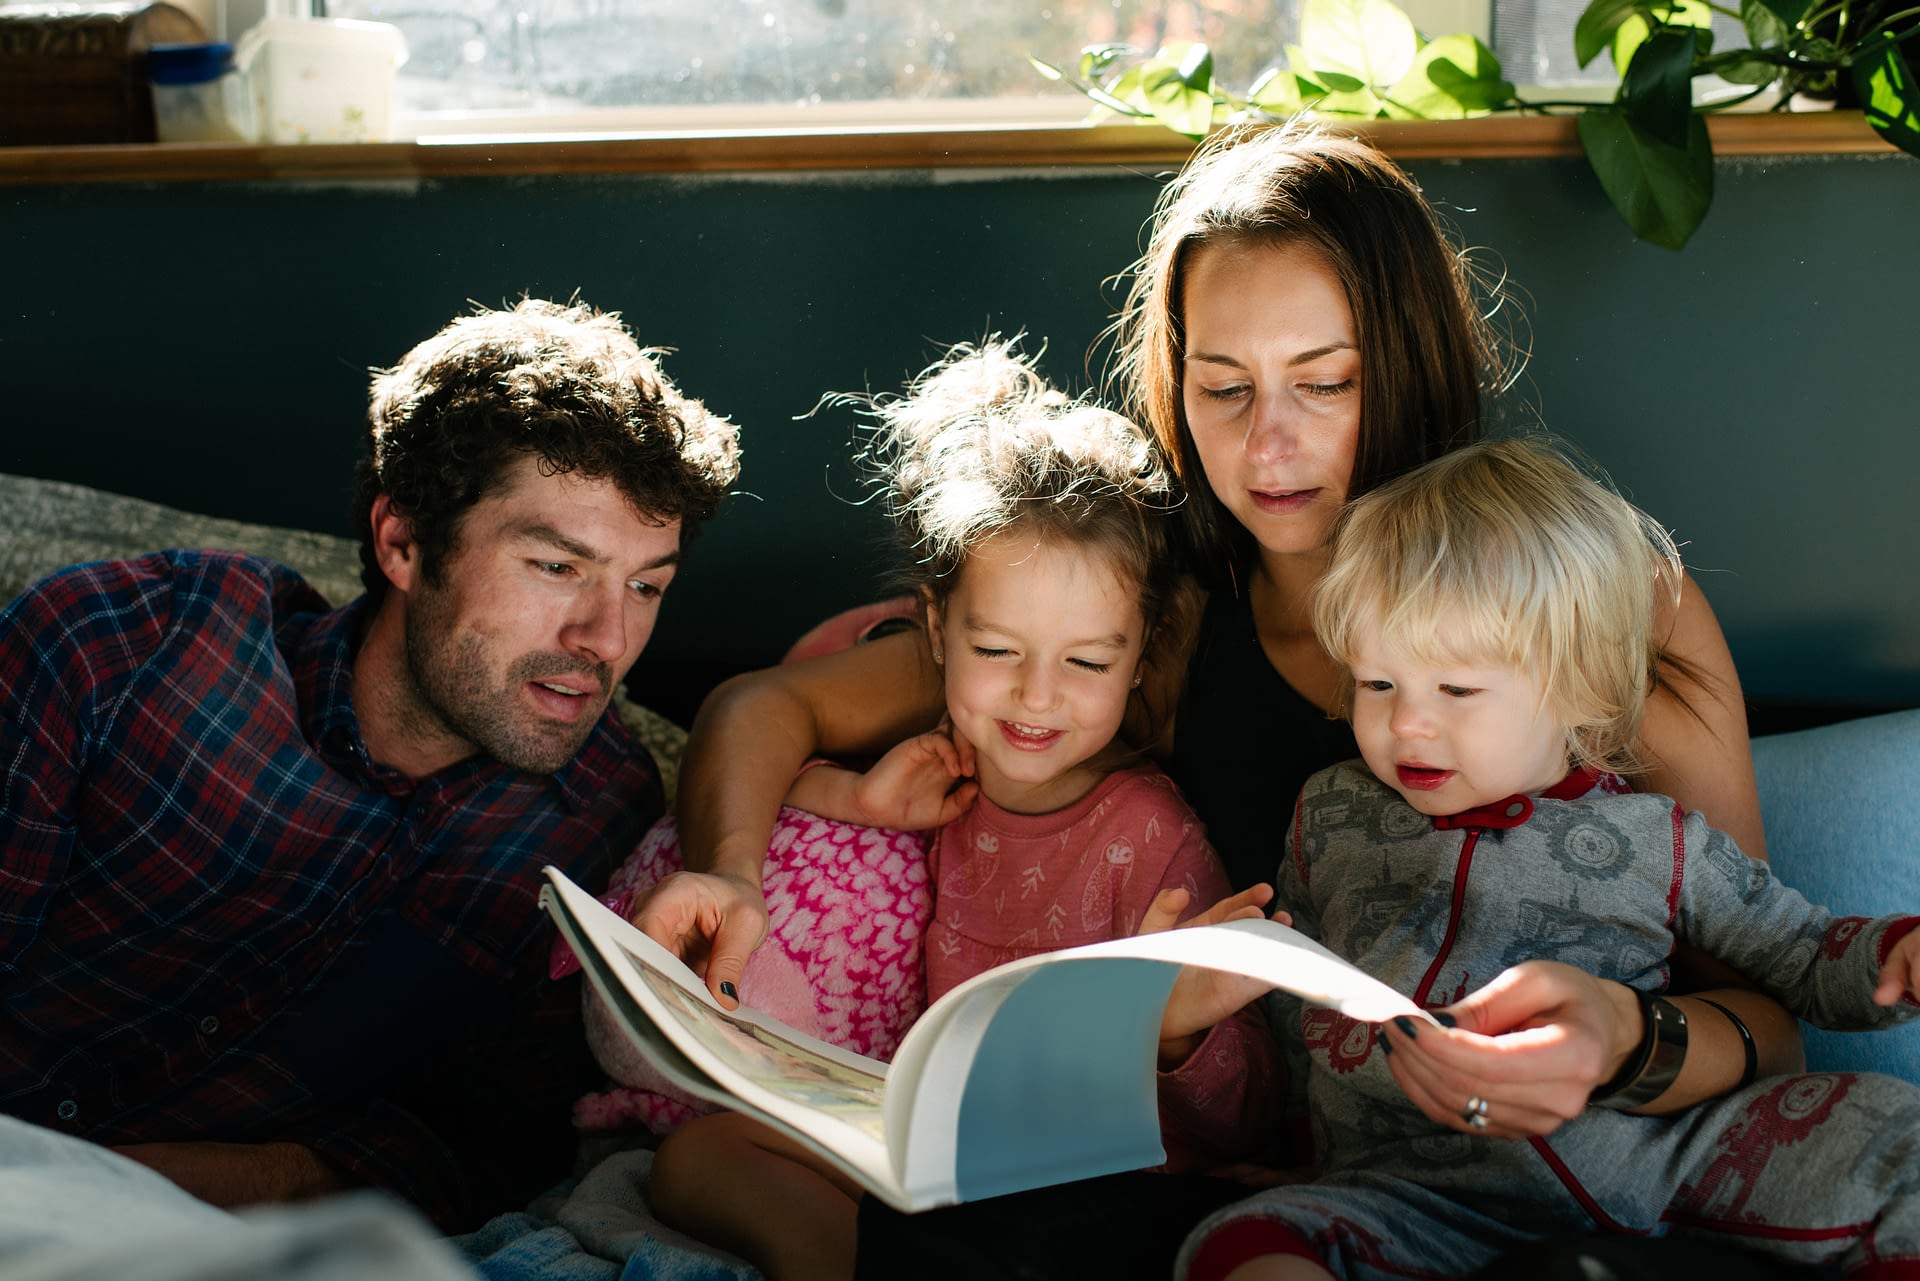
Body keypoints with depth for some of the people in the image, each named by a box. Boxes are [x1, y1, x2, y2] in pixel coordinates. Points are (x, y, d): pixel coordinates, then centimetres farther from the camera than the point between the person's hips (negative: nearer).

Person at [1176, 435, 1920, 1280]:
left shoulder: (1653, 842, 8)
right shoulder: (1331, 815, 13)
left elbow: (1806, 958, 13)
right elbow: (1291, 1002, 21)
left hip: (1637, 1167, 1)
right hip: (1414, 1192, 0)